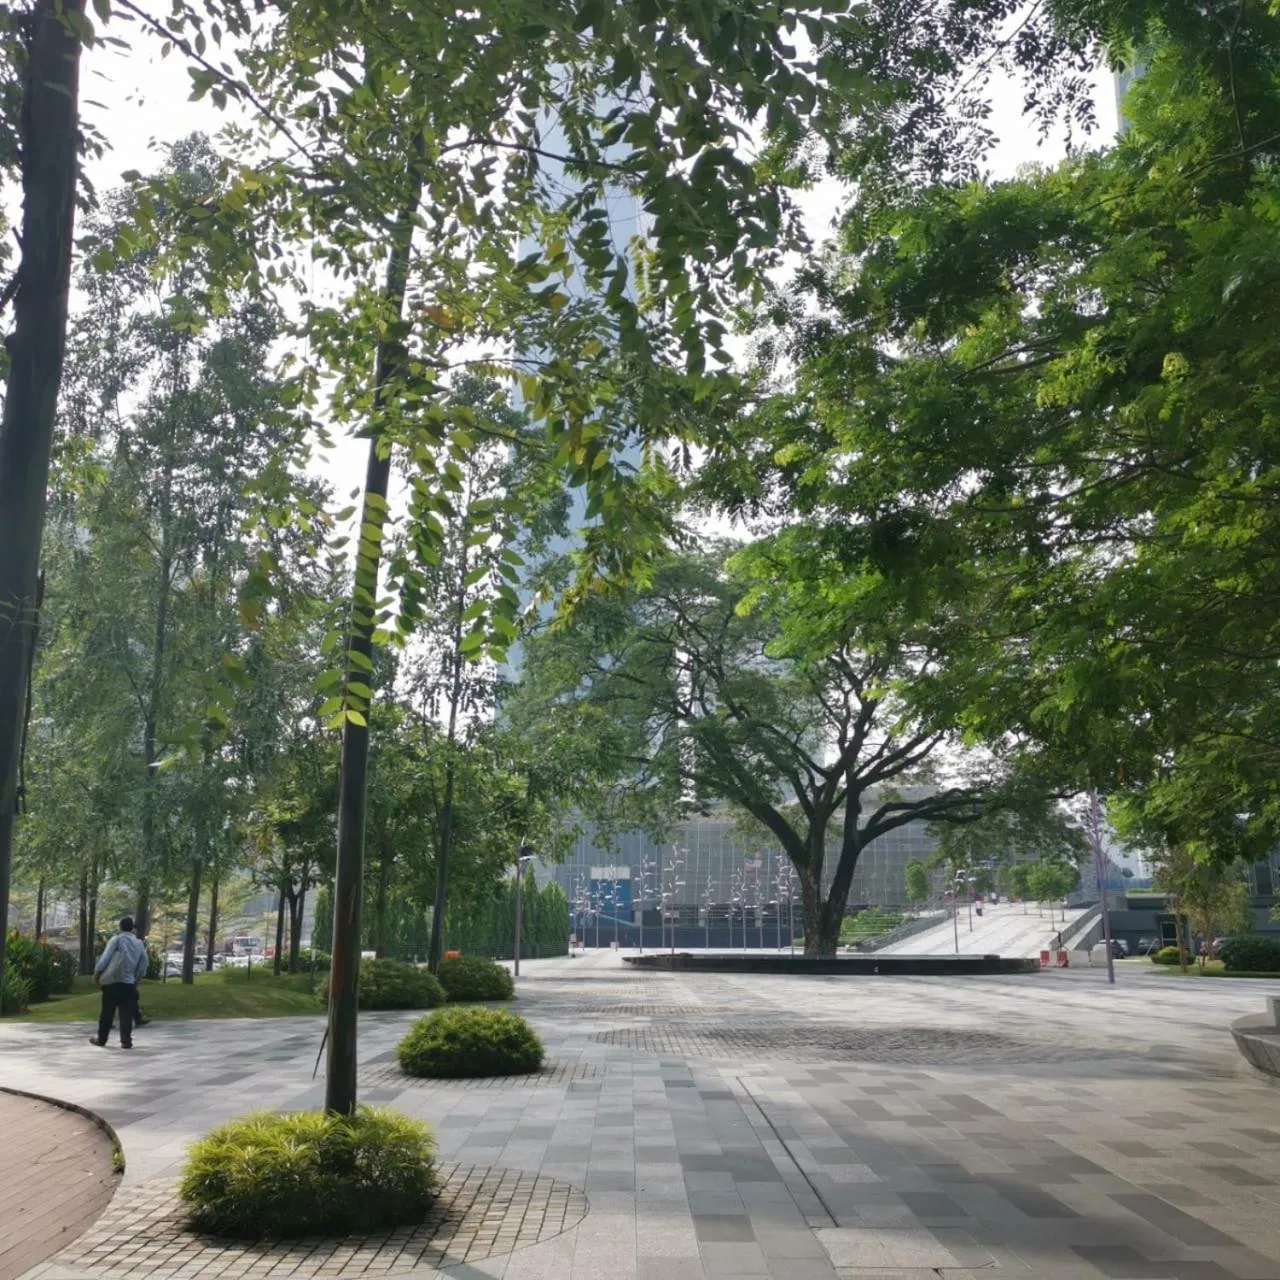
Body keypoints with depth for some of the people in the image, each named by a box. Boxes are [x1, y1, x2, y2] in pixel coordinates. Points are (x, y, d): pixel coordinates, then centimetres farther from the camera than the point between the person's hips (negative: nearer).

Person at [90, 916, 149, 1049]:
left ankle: (101, 1040, 14)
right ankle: (126, 1041, -3)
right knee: (126, 1014, 2)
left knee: (107, 1013, 6)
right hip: (129, 983, 3)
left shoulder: (117, 940, -2)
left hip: (112, 981, -3)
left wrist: (96, 974, 3)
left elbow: (105, 958, -7)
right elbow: (143, 966, 13)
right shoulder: (139, 943, 12)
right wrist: (137, 980, 24)